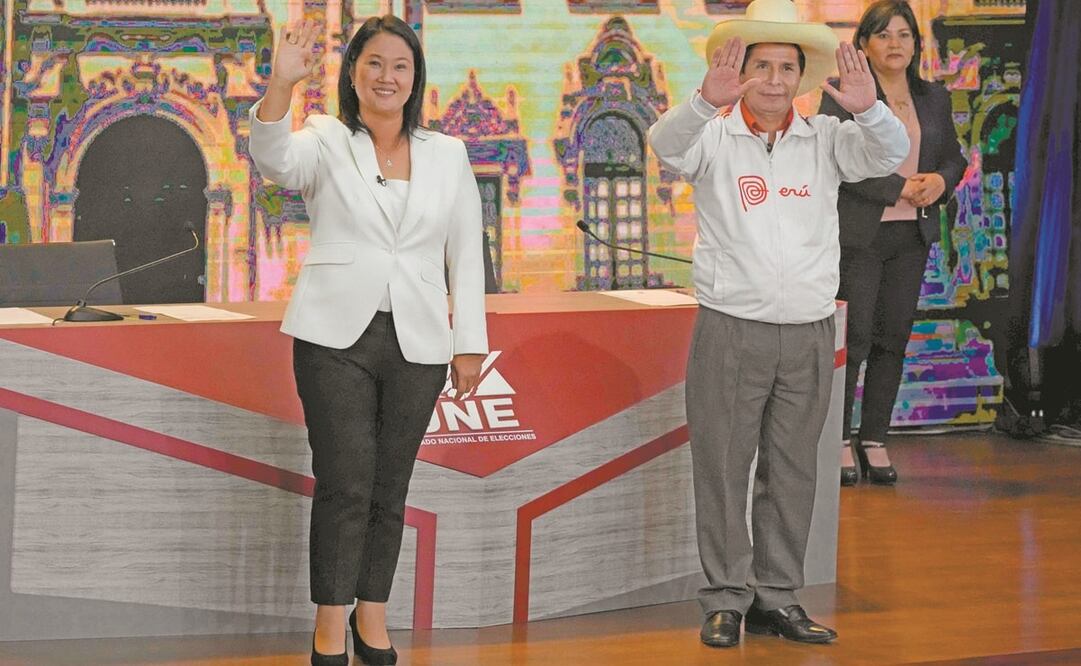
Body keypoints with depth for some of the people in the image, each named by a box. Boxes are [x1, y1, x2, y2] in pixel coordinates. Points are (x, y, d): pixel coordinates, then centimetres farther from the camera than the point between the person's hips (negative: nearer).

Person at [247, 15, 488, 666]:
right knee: (345, 484, -6)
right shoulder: (326, 141, 1)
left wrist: (470, 342, 4)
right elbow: (275, 160, -22)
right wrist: (282, 83, -40)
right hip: (336, 337, -3)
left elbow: (466, 254, 10)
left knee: (390, 488, 8)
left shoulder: (448, 155, 9)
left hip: (417, 343, 3)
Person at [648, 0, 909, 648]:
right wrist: (707, 101, -43)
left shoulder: (825, 139, 5)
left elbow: (890, 154, -9)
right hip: (731, 330, -3)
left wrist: (868, 109, -32)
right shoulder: (713, 138, -2)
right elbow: (667, 144, -22)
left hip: (809, 333, 3)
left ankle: (777, 596, 19)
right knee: (723, 467, 1)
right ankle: (727, 599, 9)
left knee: (792, 472, 9)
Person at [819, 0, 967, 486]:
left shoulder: (933, 99, 12)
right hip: (858, 232, -5)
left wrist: (940, 181, -5)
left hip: (912, 235, 5)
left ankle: (874, 441, 14)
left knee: (894, 336, 6)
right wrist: (900, 188, -18)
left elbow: (954, 157, 19)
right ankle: (839, 441, 6)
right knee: (853, 337, -5)